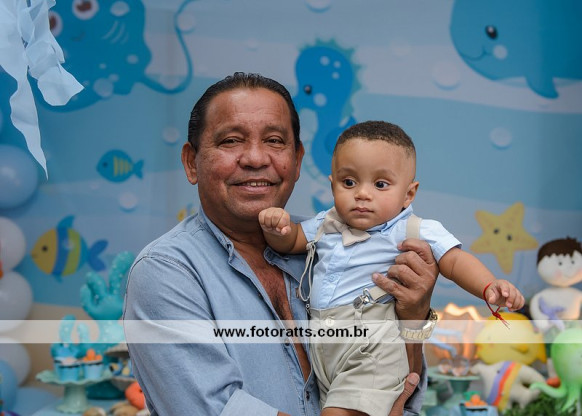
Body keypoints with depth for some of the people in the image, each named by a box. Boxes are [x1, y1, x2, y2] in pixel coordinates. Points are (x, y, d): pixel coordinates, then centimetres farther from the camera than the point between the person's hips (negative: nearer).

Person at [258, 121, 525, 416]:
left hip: (373, 350, -6)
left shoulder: (415, 232, -5)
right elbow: (289, 242, 23)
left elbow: (456, 261, -9)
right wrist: (277, 228, 0)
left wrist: (490, 286, -27)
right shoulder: (327, 225, 11)